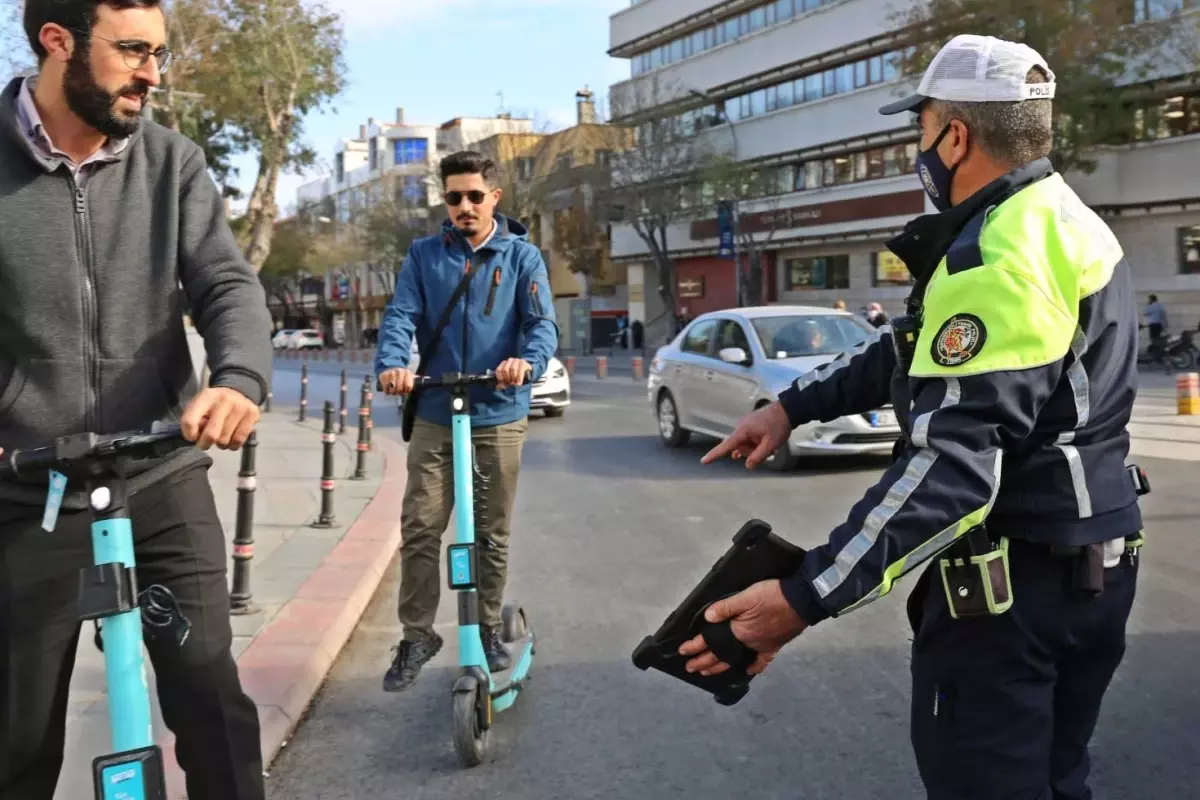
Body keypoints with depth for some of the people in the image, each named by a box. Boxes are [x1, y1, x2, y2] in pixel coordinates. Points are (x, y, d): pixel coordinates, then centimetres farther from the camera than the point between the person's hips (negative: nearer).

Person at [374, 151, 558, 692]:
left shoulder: (522, 256, 3)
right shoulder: (424, 255, 6)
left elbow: (542, 323, -8)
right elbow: (400, 315, -5)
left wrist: (528, 360, -30)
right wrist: (392, 363, -26)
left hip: (499, 415, 0)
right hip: (434, 416, 1)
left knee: (492, 534, 10)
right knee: (419, 530, -3)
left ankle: (488, 630, 27)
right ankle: (417, 636, 13)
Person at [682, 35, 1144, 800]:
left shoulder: (997, 258, -23)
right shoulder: (1068, 224, 11)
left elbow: (949, 469, -32)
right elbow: (919, 344, 15)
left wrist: (805, 598, -33)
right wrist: (793, 405, 9)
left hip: (1013, 576, -10)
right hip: (1096, 559, 10)